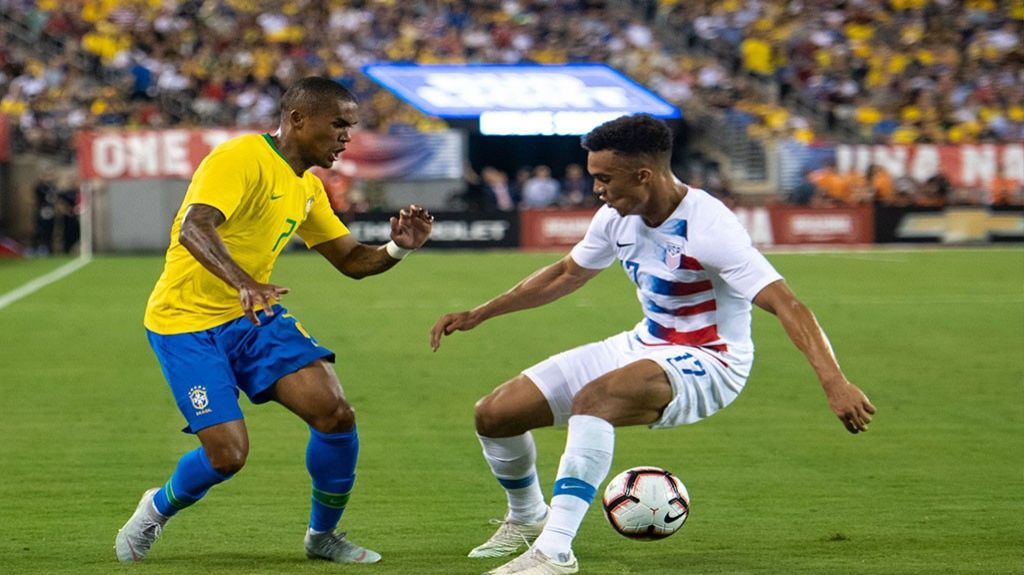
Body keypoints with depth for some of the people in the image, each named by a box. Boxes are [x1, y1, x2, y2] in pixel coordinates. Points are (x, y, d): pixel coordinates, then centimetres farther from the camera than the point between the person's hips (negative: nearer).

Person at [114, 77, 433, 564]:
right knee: (228, 454, -15)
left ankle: (323, 535, 11)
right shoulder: (241, 158, -19)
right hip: (188, 323, -7)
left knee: (335, 414, -11)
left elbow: (352, 260, 16)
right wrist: (243, 282, -52)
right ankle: (157, 510, 18)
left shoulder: (307, 189, 10)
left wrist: (399, 247, -6)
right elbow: (193, 228, -34)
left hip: (255, 315, 7)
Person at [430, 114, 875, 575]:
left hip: (706, 364, -8)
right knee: (494, 415, 2)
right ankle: (526, 520, 32)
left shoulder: (707, 228, -25)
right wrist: (478, 315, 19)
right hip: (645, 347, 8)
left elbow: (785, 303, -31)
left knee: (593, 398, -39)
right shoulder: (619, 216, -1)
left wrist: (834, 382, -43)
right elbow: (567, 274, 18)